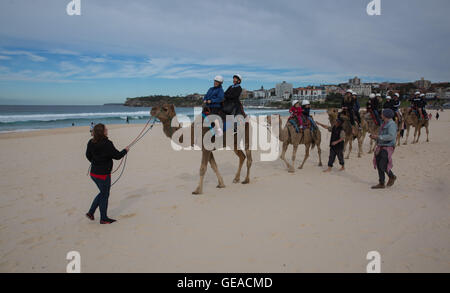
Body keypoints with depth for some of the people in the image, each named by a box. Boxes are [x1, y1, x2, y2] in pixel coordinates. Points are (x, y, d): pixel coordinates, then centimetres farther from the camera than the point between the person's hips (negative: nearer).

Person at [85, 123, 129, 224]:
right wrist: (125, 150, 2)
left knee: (103, 193, 24)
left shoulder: (91, 143, 0)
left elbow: (88, 155, 13)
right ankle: (103, 218, 20)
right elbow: (117, 156, -16)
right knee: (104, 195, 8)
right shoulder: (107, 144, -22)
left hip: (93, 173, 7)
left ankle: (91, 212, 27)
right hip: (103, 174, -7)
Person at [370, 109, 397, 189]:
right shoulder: (384, 124, 15)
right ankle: (381, 183, 20)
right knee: (379, 165, 10)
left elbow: (391, 136, -26)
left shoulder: (392, 124, -14)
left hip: (387, 147, -9)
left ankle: (392, 177, 13)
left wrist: (378, 137, -23)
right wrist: (374, 137, 7)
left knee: (383, 166, -10)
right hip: (380, 147, 9)